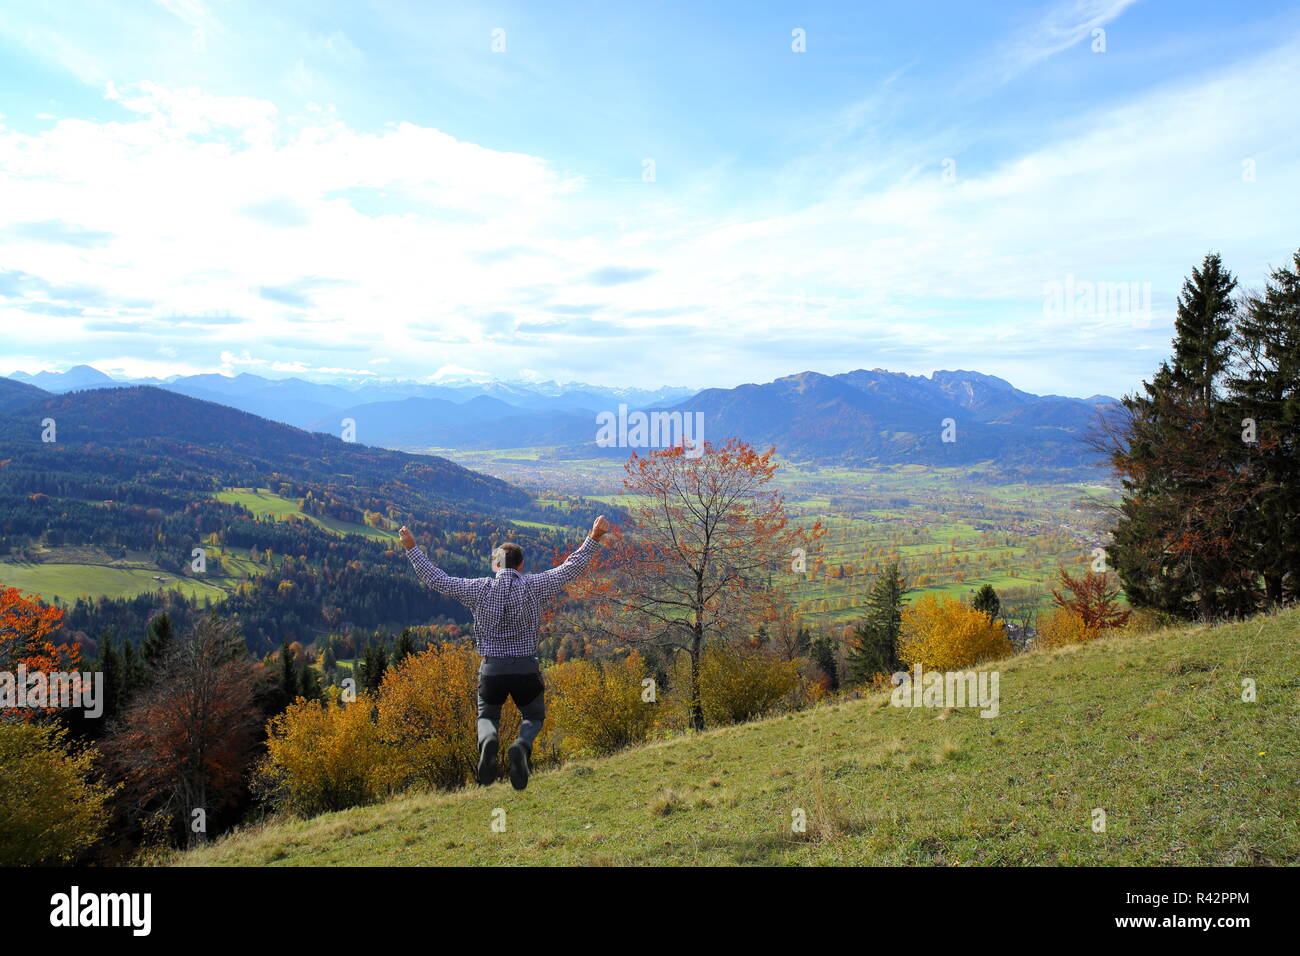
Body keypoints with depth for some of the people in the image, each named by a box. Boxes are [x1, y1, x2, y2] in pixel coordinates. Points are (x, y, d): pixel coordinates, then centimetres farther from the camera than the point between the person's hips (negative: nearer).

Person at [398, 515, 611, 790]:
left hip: (492, 668, 0)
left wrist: (411, 549, 12)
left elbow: (436, 579, 3)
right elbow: (570, 568, 3)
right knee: (534, 717, 22)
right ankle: (522, 746, -14)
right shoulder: (534, 586, -5)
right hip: (526, 668, 0)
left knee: (487, 717, 23)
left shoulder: (479, 589, -4)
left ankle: (488, 741, -14)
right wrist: (593, 539, 12)